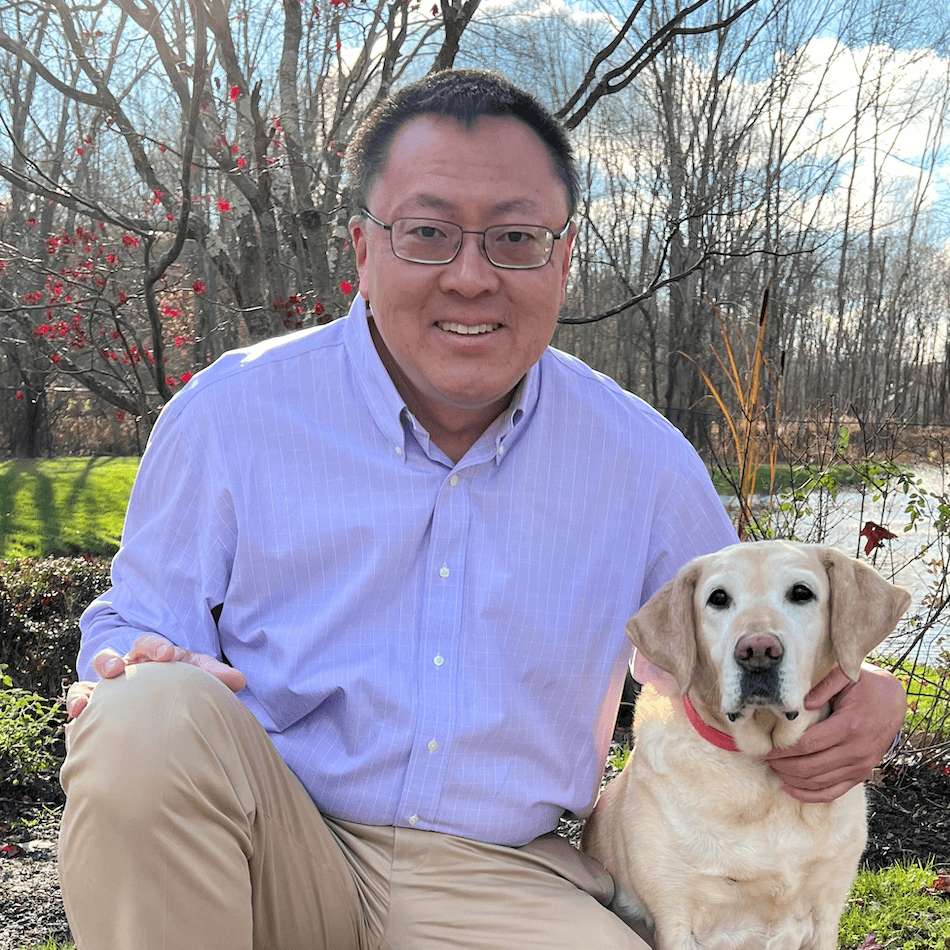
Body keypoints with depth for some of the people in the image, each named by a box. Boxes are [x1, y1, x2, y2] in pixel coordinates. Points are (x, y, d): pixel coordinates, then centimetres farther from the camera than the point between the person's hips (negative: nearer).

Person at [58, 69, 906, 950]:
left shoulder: (643, 459, 0)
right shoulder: (230, 414, -5)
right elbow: (137, 626, 2)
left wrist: (852, 695, -8)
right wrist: (143, 678, -24)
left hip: (499, 878, 1)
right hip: (269, 854, 0)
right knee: (149, 721, -31)